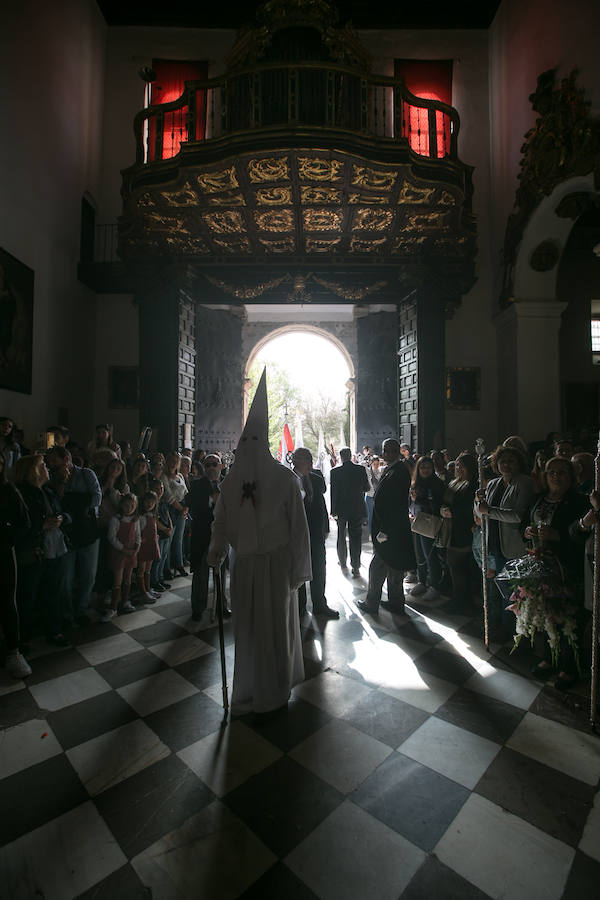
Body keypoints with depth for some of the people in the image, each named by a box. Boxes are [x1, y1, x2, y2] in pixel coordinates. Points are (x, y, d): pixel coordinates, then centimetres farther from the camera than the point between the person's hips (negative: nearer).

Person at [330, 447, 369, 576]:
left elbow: (333, 492, -10)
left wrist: (333, 511, -5)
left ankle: (343, 563, 28)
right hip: (357, 508, 1)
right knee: (355, 538, 6)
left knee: (341, 536, 17)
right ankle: (355, 567, 5)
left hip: (341, 509, 0)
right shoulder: (361, 469, -6)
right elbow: (366, 488, 2)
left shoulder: (335, 471, -11)